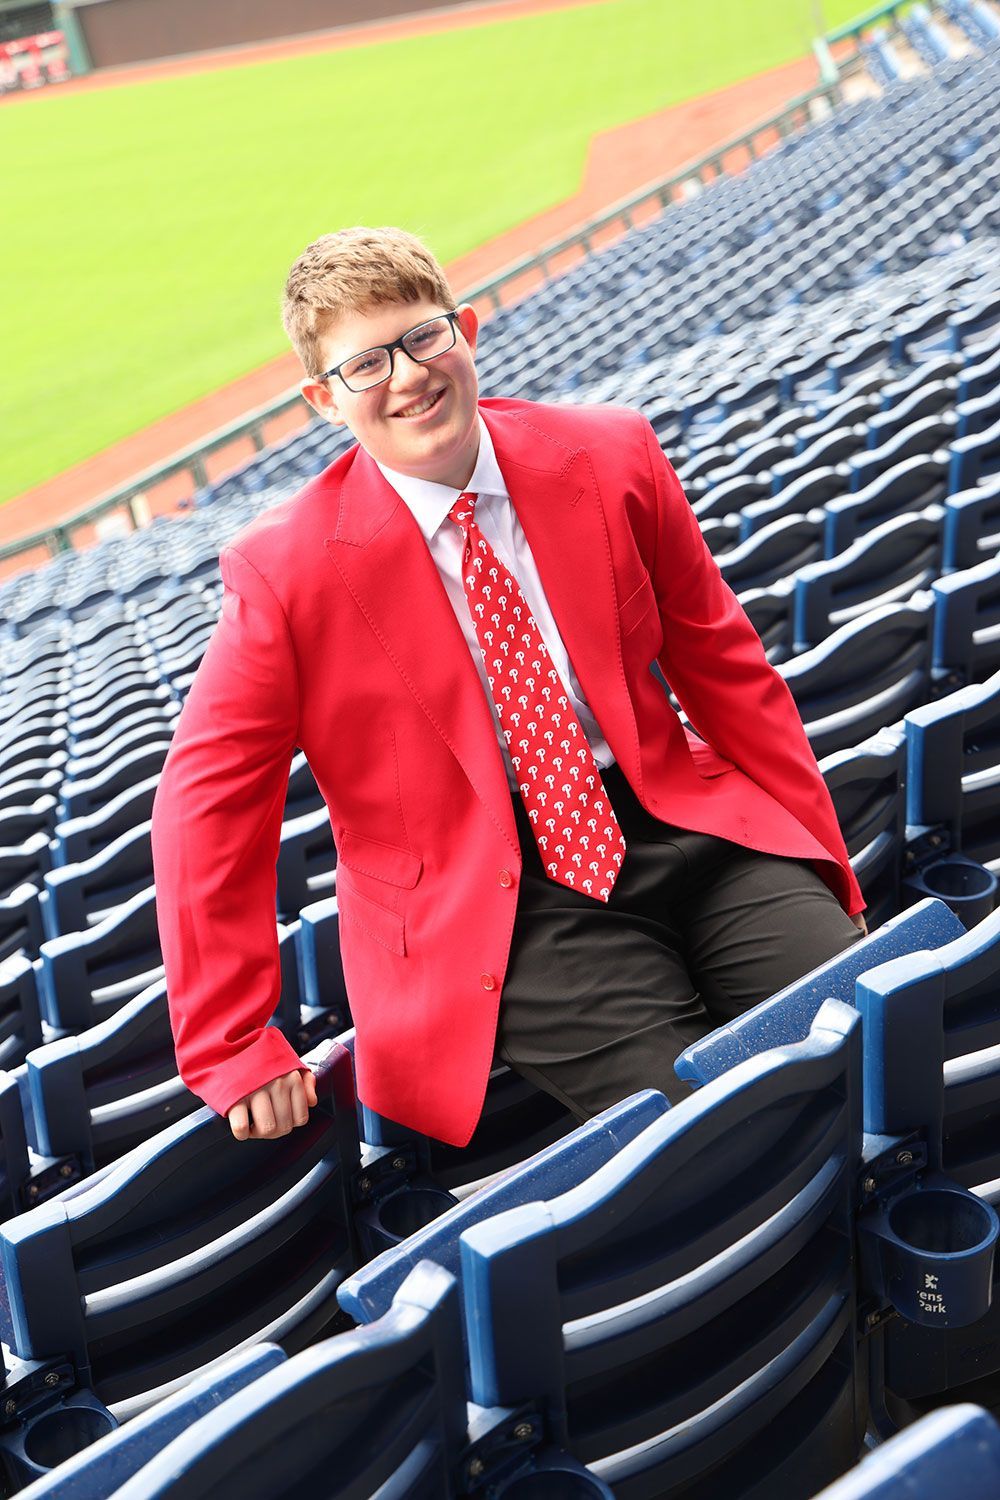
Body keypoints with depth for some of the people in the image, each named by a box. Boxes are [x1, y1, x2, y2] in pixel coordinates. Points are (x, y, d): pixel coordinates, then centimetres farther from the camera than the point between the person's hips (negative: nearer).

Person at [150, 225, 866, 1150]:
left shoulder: (609, 457, 2)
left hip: (684, 830, 4)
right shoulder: (289, 569, -7)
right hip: (500, 907, -3)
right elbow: (205, 806, -3)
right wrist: (234, 1049, -5)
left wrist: (823, 864, 9)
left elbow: (722, 662, 10)